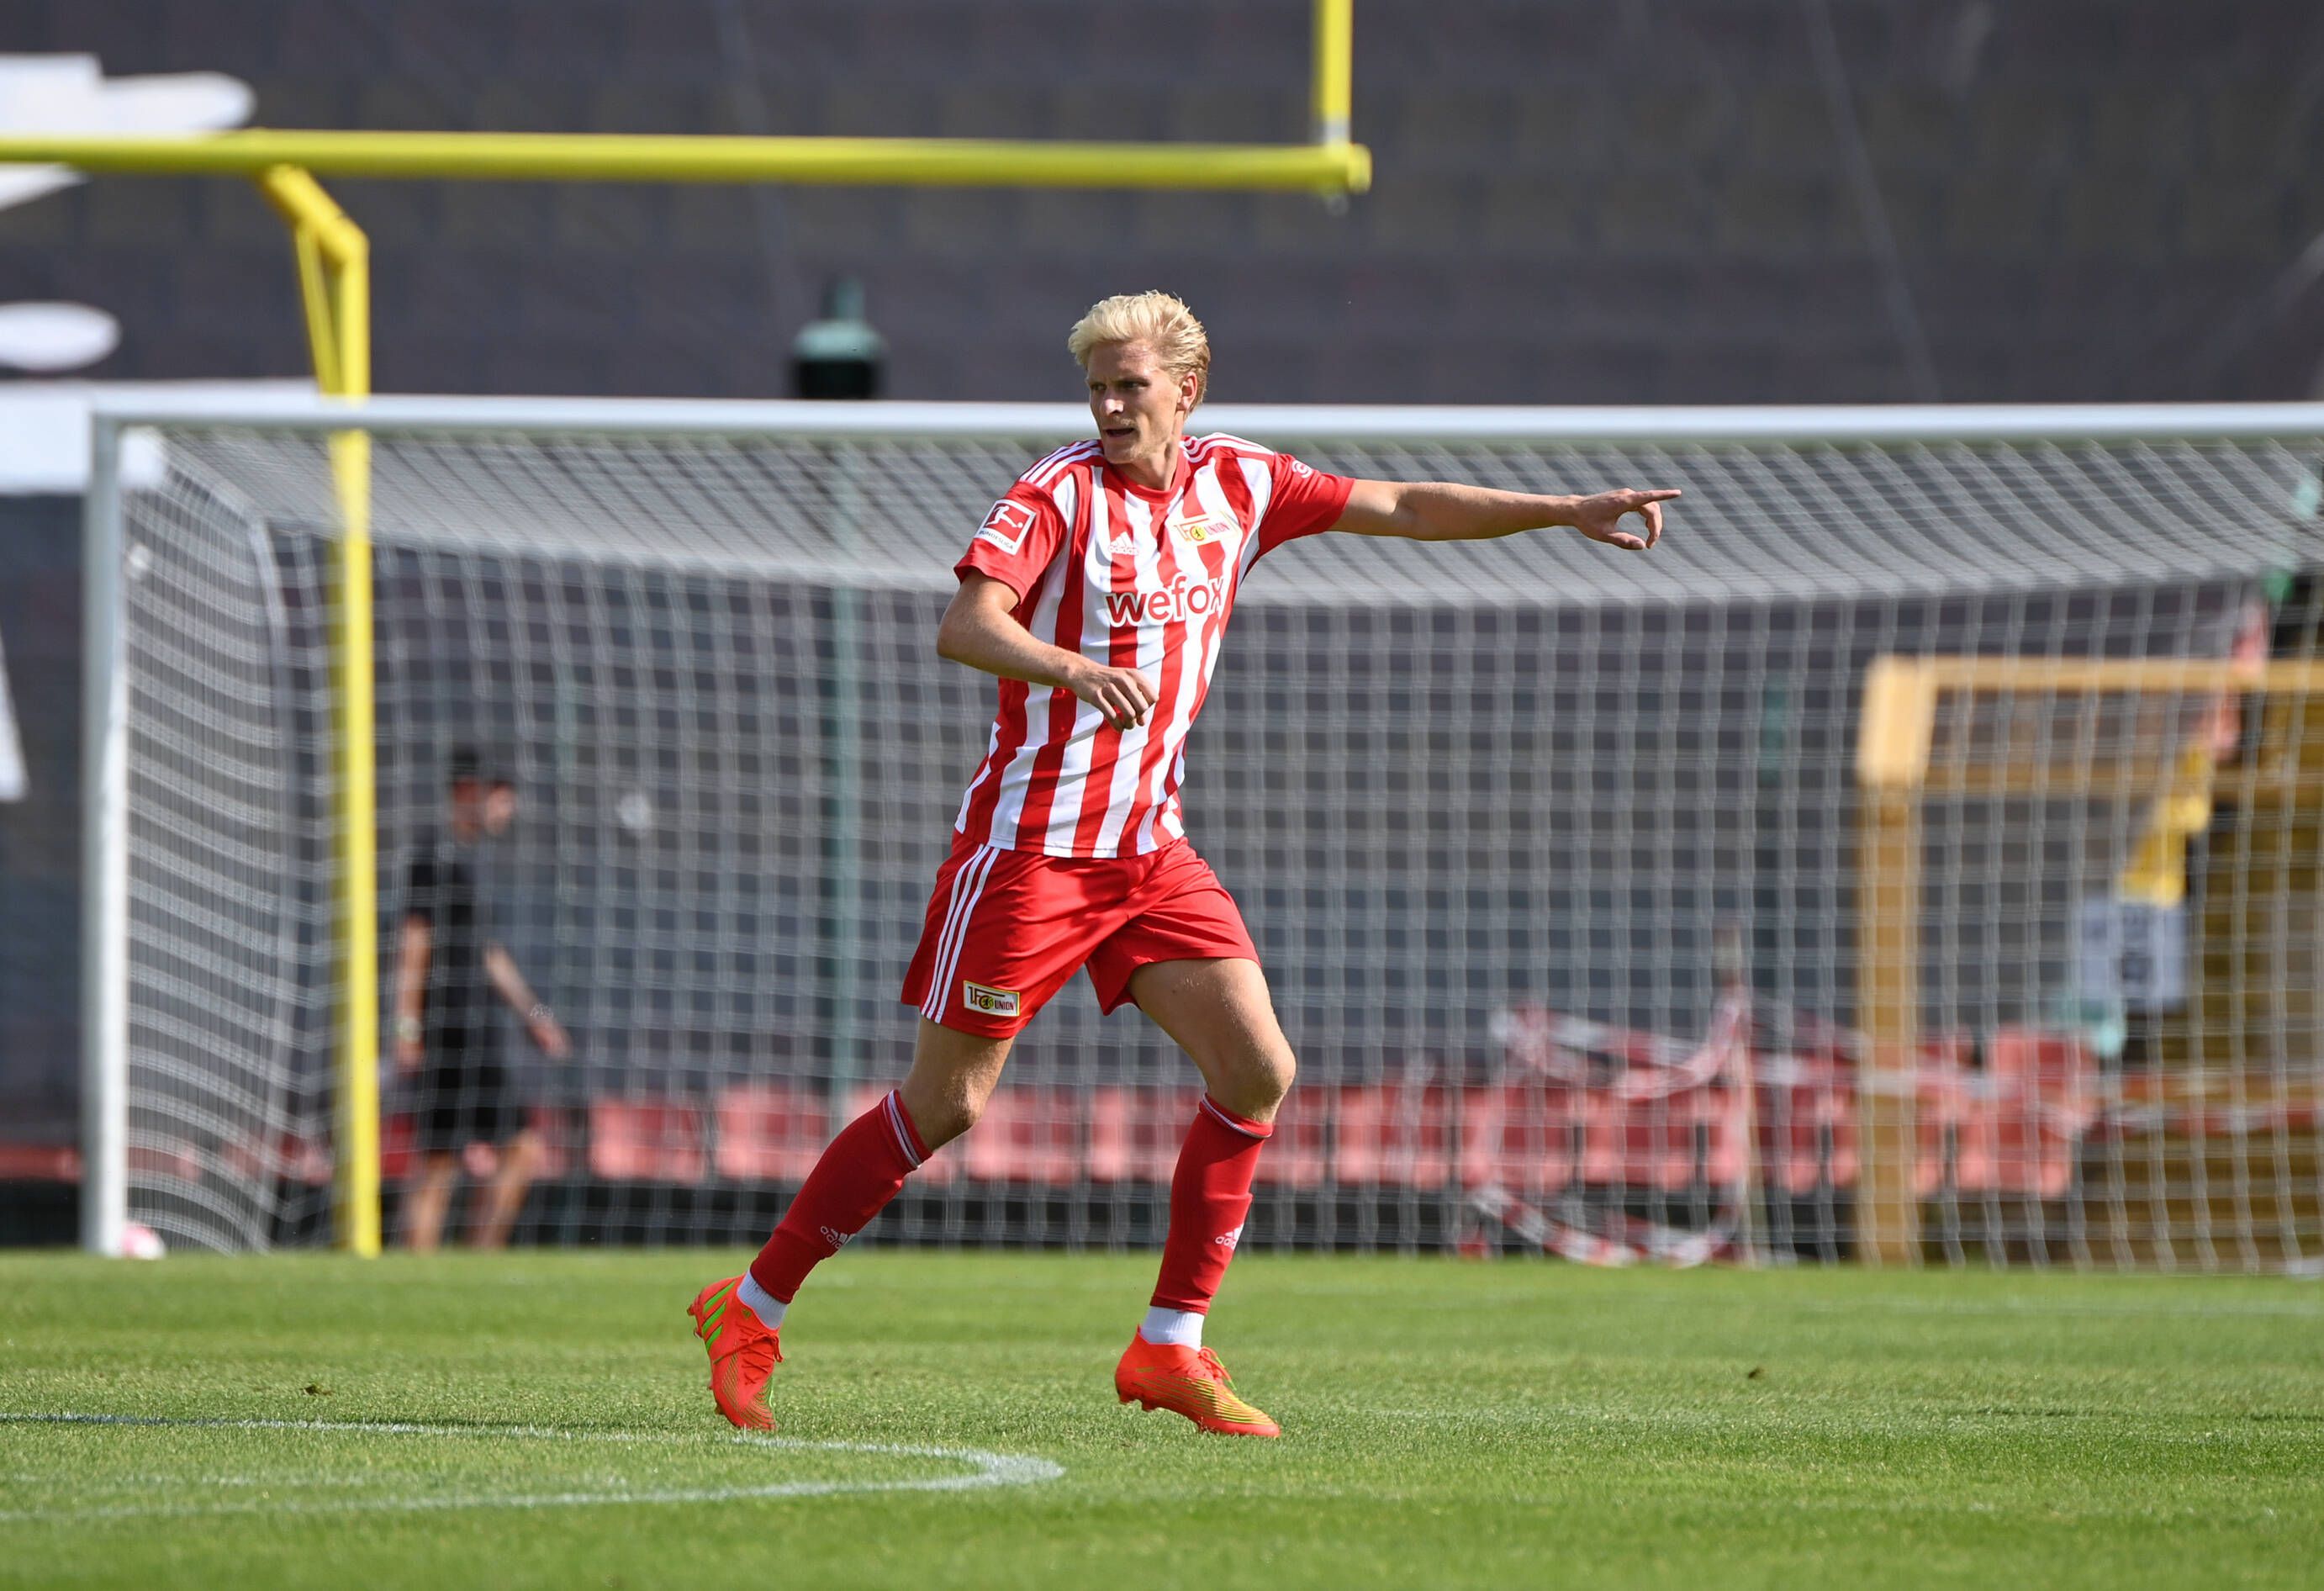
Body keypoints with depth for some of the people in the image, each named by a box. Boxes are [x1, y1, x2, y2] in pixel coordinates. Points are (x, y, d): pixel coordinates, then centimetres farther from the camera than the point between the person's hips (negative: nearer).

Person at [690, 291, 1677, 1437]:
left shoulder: (1236, 484, 7)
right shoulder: (1057, 496, -11)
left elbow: (1407, 510, 14)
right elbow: (963, 627, -25)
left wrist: (1567, 512, 7)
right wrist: (1072, 667, -44)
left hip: (1150, 846, 6)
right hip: (1029, 842, -6)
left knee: (1258, 1069, -7)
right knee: (944, 1104, -6)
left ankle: (1170, 1347, 1)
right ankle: (750, 1311, 7)